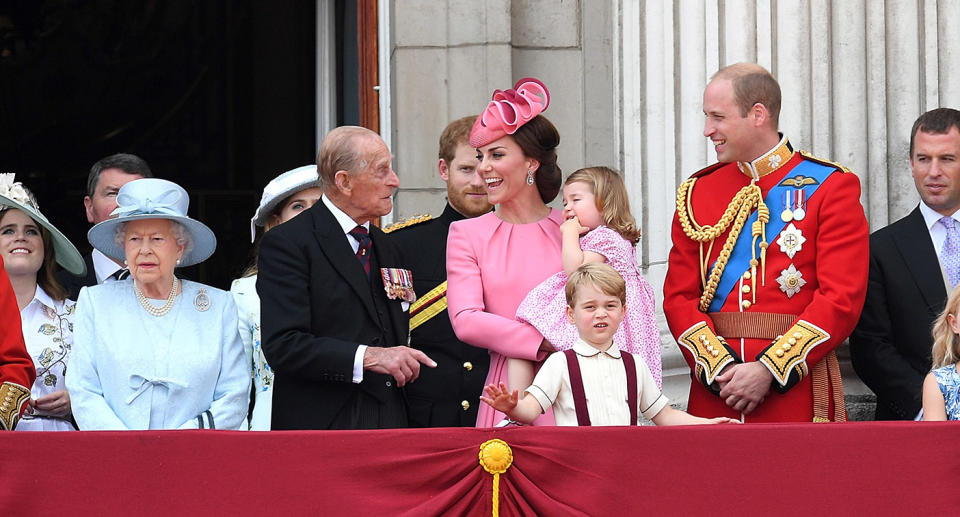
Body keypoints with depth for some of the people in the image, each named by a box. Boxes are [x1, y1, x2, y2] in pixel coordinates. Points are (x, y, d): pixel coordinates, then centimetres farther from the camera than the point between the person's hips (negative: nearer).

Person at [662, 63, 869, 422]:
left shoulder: (830, 187, 1)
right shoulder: (697, 193, 12)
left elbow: (842, 299, -7)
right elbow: (679, 297, 7)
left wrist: (768, 370, -15)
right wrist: (719, 368, -10)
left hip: (798, 389, -3)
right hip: (715, 393, 3)